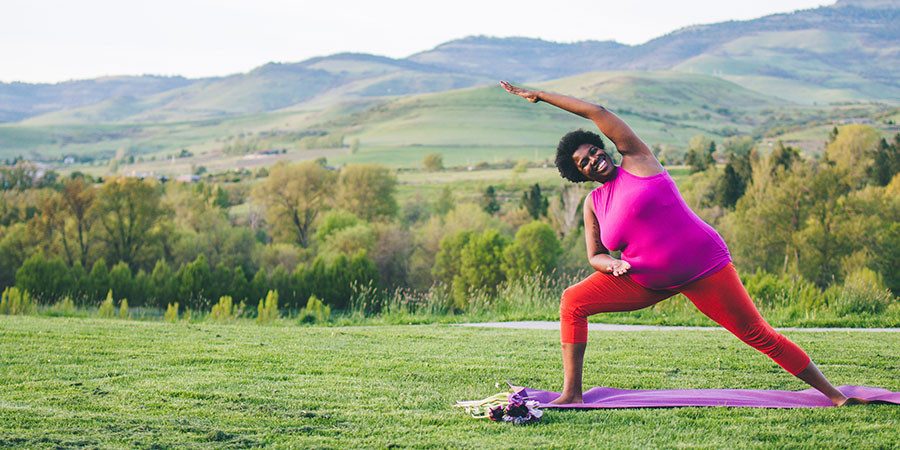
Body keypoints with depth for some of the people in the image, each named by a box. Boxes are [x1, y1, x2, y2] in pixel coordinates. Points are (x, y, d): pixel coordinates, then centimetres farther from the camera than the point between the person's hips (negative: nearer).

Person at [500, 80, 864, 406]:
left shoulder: (636, 159, -5)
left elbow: (596, 112, -8)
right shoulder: (594, 203, 7)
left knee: (758, 335, -6)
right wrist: (610, 264, -16)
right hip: (647, 281, 5)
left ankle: (833, 395, 4)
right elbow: (595, 256, 9)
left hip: (704, 267, -5)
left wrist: (540, 95, -3)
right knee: (572, 302, -7)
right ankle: (571, 394, -8)